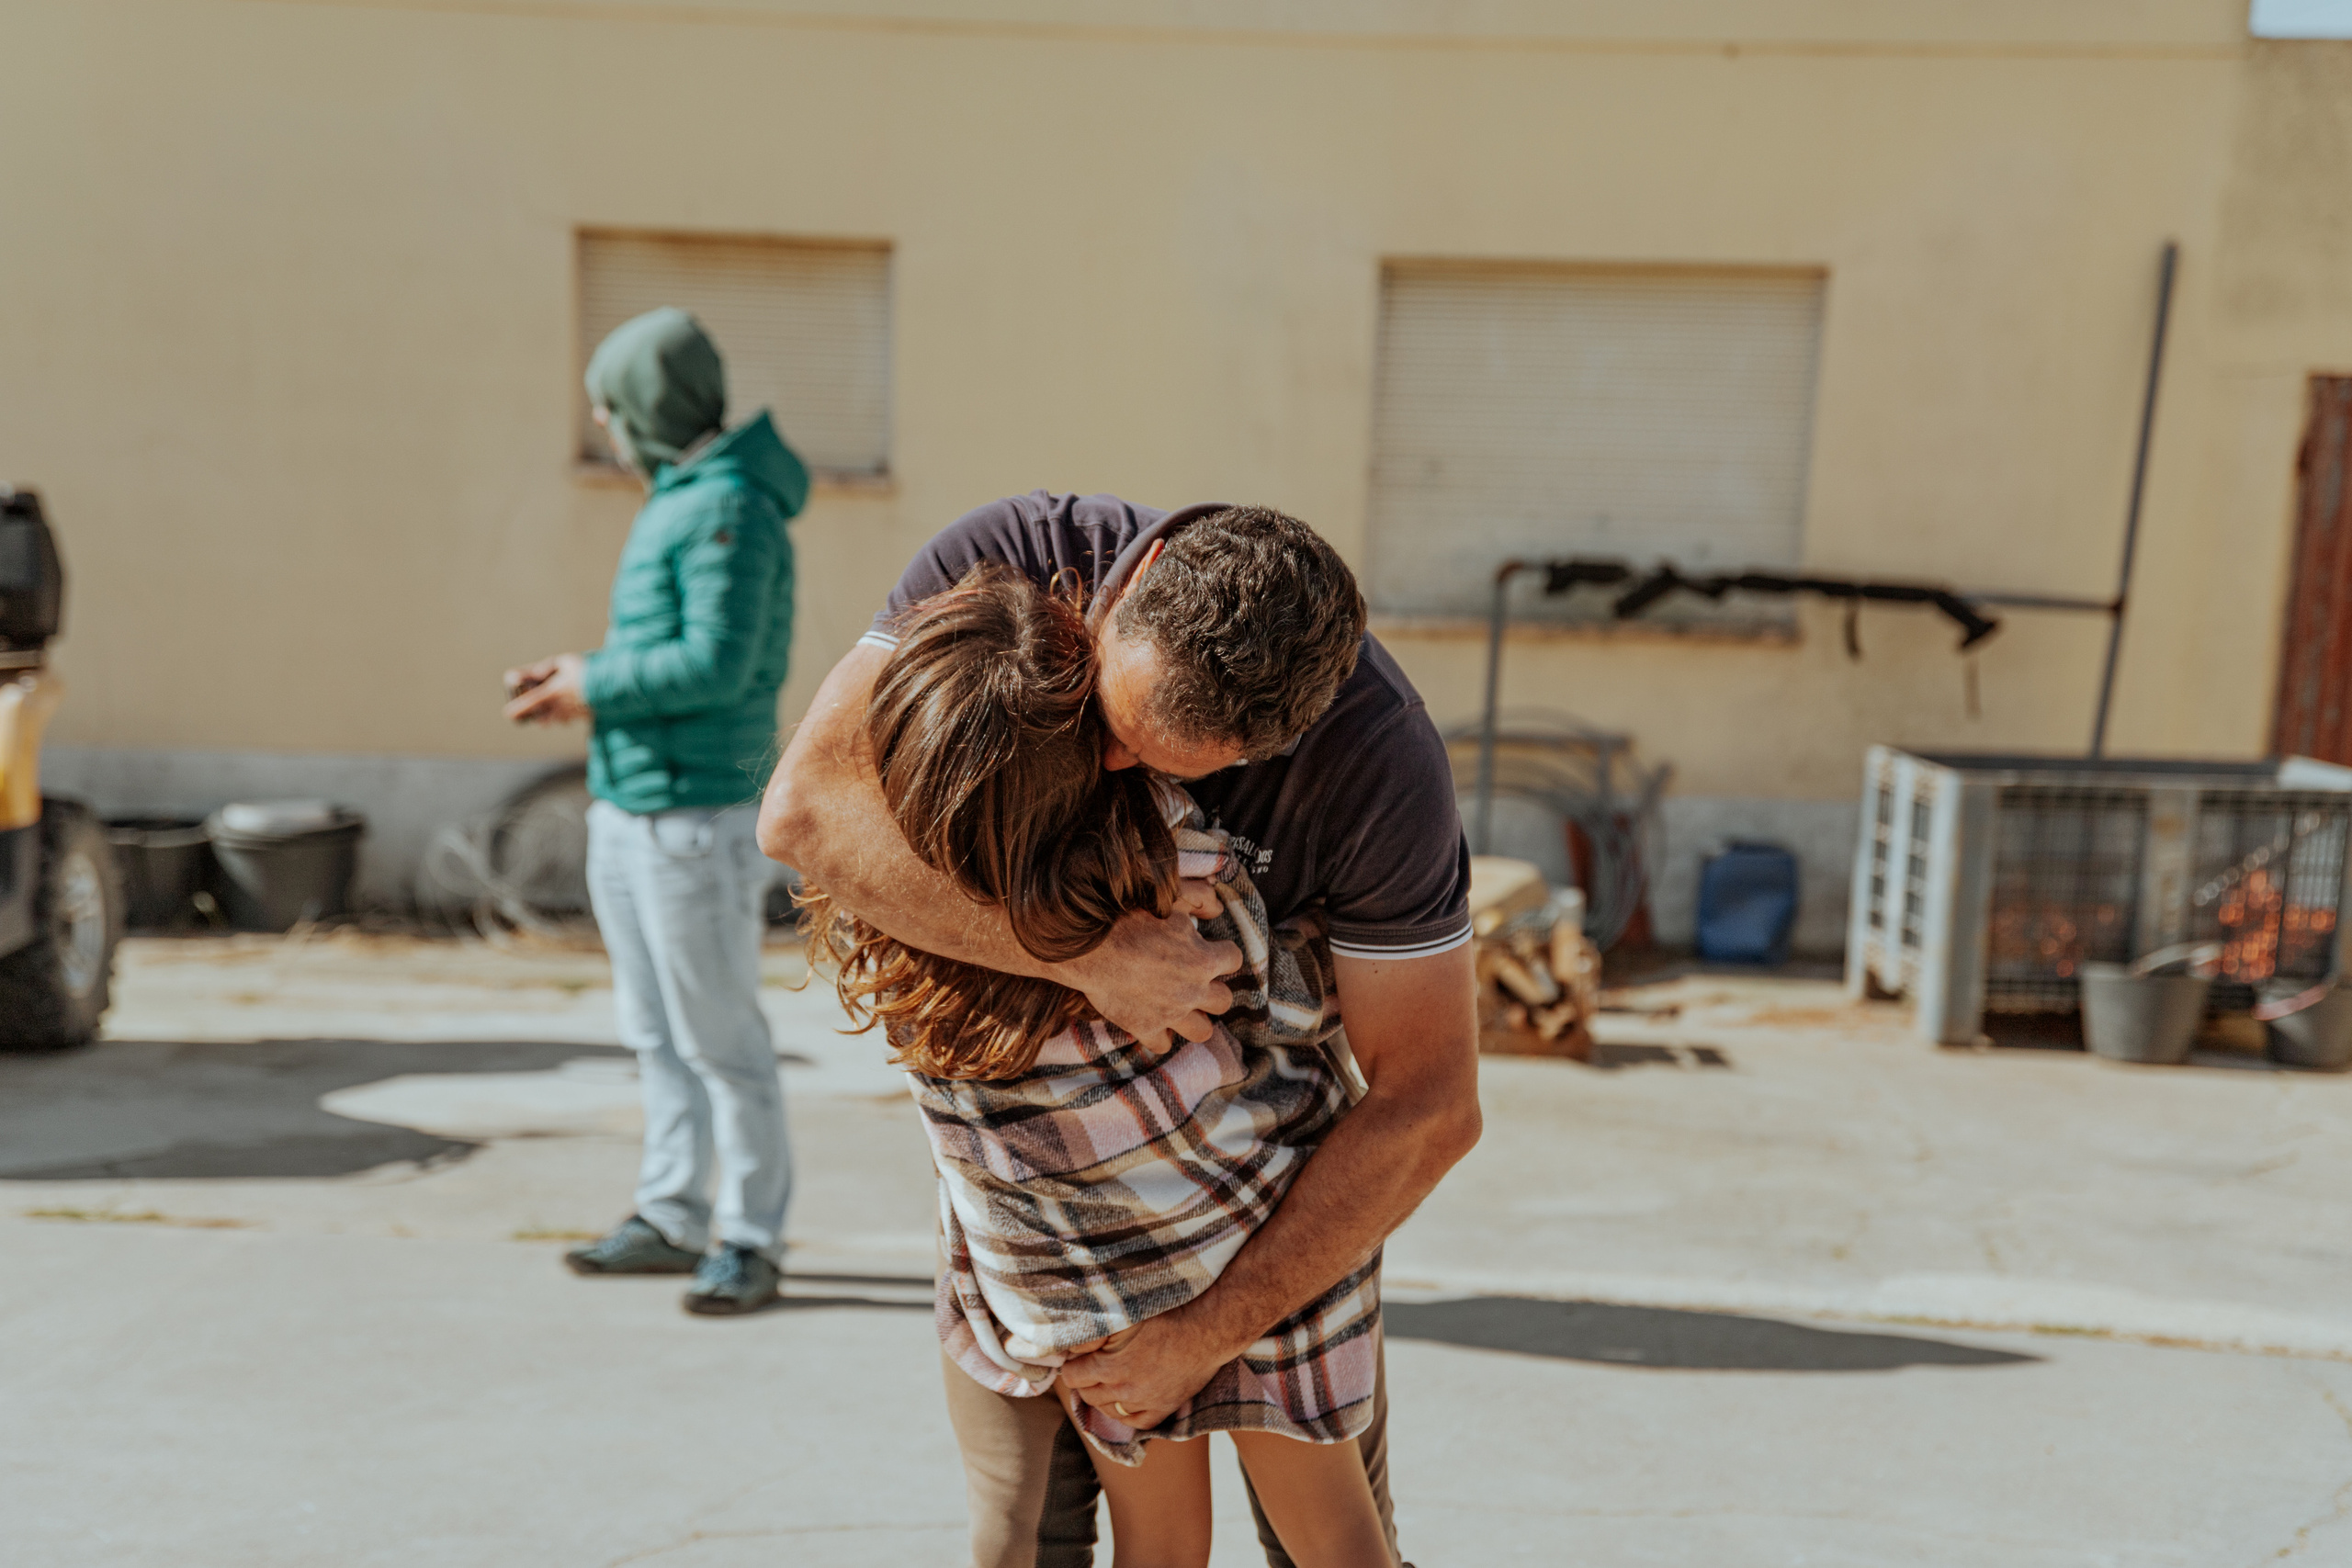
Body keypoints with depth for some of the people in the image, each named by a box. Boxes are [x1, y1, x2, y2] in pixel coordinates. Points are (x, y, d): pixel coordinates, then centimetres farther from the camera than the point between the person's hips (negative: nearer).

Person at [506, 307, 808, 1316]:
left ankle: (751, 1242, 6)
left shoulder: (729, 508, -14)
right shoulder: (676, 502, 17)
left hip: (693, 817, -10)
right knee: (655, 1035, 14)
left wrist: (592, 686, -11)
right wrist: (579, 677, 8)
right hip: (626, 811, 10)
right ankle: (671, 1221, 23)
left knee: (719, 1037, -3)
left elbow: (717, 664, -21)